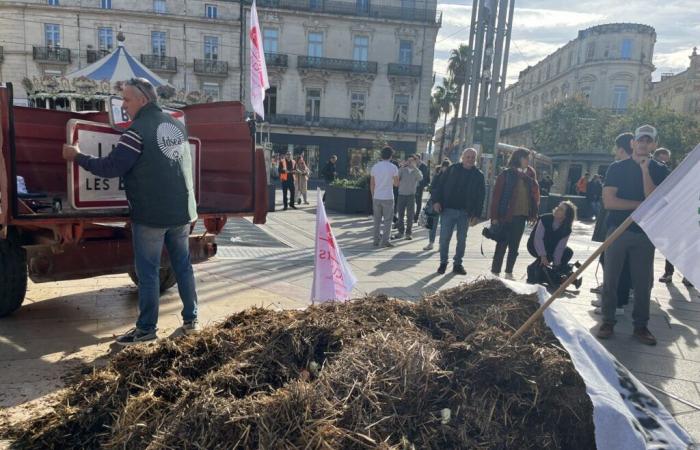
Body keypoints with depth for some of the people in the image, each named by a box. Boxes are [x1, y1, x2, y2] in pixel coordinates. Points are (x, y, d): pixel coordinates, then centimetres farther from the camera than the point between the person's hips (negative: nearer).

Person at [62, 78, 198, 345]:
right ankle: (191, 320, 21)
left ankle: (146, 329, 13)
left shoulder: (139, 130, -14)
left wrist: (77, 157, 0)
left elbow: (111, 167, -14)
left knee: (148, 272, 4)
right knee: (183, 266, 14)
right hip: (182, 212, 7)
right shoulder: (177, 126, 10)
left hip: (150, 215, -7)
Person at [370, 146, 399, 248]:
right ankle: (385, 241, 2)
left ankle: (376, 240, 14)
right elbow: (396, 183, -1)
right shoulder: (393, 167, -7)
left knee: (377, 220, 11)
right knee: (387, 220, 4)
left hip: (376, 197, 4)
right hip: (388, 197, -3)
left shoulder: (375, 167, 3)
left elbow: (372, 184, 6)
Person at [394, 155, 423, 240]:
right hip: (401, 194, 1)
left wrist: (414, 167, -19)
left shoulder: (417, 171, 4)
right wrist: (403, 166, -13)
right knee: (400, 214, 6)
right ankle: (400, 231, 17)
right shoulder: (403, 170, 5)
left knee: (410, 215, 2)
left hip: (411, 195, -1)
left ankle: (409, 233, 10)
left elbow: (420, 178, -18)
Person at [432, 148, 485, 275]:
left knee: (462, 240, 8)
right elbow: (440, 185, 2)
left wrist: (476, 215, -3)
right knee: (444, 238, 0)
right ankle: (443, 262, 14)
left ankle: (457, 263, 21)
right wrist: (436, 201, -10)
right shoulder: (452, 169, 2)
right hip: (448, 210, -1)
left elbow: (480, 196, 3)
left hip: (465, 212, 1)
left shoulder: (479, 175, 4)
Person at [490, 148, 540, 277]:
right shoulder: (506, 174, -7)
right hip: (506, 216, -5)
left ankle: (509, 271, 24)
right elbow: (497, 195, -10)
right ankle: (495, 272, 9)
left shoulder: (530, 175, 9)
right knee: (502, 245, 0)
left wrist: (533, 214, 4)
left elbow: (535, 195, 11)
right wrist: (495, 216, -14)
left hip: (521, 217, 5)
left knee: (514, 246, 12)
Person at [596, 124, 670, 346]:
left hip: (645, 233, 1)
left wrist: (645, 170, -15)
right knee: (610, 280, 3)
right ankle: (608, 322, 14)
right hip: (618, 230, -1)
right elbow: (608, 201, -9)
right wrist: (640, 205, -10)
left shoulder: (659, 171, 5)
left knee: (643, 282, 7)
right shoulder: (617, 168, 1)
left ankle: (641, 326, 19)